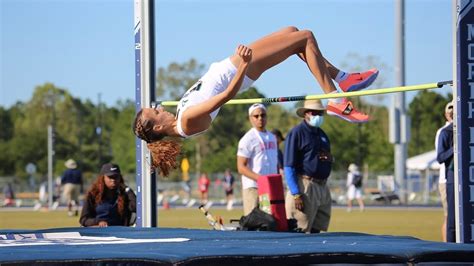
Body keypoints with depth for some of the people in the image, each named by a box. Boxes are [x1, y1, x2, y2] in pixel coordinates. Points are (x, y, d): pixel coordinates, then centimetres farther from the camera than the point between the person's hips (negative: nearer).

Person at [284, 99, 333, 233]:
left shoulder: (321, 134, 18)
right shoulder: (296, 133, -6)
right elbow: (289, 167, -11)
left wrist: (330, 158, 3)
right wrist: (296, 194, -19)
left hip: (323, 186, 8)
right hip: (305, 186, -8)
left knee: (317, 230, 8)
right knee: (301, 232, -10)